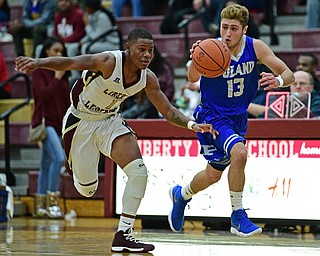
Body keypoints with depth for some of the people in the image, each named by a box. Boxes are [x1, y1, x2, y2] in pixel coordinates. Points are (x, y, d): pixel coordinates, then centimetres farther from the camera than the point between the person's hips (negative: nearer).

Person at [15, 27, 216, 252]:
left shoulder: (148, 78, -11)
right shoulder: (109, 62, -30)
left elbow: (168, 111, -2)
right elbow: (69, 63, -41)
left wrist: (192, 125, -21)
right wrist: (38, 63, -59)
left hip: (110, 121, 5)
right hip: (81, 121, -5)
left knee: (139, 172, -14)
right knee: (87, 189, 2)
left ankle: (124, 235, -8)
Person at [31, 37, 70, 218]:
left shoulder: (63, 74, 14)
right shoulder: (39, 71, -4)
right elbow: (43, 94, -15)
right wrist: (57, 78, -12)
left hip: (60, 123, 7)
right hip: (45, 121, -7)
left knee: (47, 165, 10)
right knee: (58, 157, -22)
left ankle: (40, 207, 14)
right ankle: (52, 202, -21)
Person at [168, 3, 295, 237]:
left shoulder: (255, 47, -14)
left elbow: (288, 74, -12)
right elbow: (193, 79, -40)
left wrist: (278, 81, -36)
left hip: (238, 117, 5)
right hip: (213, 116, -5)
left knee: (214, 175, 15)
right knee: (239, 153, -30)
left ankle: (181, 194, 46)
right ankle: (238, 216, -14)